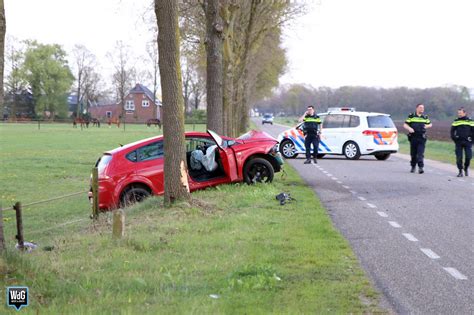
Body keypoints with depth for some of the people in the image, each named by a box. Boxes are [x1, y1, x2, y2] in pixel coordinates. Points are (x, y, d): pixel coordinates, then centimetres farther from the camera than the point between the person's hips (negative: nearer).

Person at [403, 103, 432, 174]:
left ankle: (421, 167, -15)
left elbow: (430, 124, 25)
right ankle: (413, 167, 23)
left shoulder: (425, 117, 12)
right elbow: (405, 125, 2)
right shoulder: (411, 116, 4)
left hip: (422, 138, 1)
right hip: (413, 138, 0)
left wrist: (427, 126, 1)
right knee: (413, 153, 8)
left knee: (420, 153, -10)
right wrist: (409, 128, -19)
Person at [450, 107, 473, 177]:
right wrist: (454, 139, 0)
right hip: (458, 142, 1)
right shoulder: (456, 122, 7)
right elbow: (452, 131, 11)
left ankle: (466, 169, 20)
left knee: (468, 156, -4)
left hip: (467, 142, -1)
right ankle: (460, 171, 7)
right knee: (459, 157, -2)